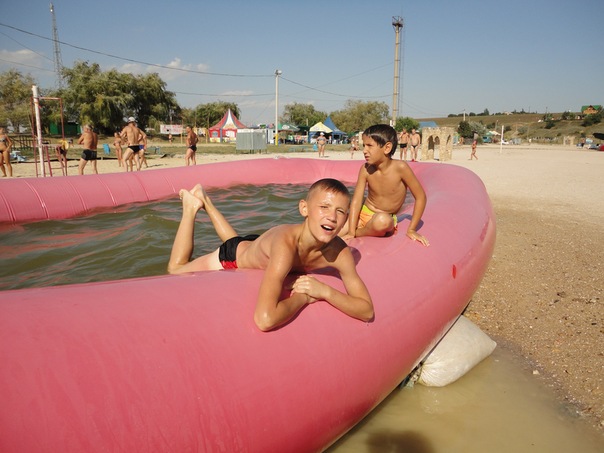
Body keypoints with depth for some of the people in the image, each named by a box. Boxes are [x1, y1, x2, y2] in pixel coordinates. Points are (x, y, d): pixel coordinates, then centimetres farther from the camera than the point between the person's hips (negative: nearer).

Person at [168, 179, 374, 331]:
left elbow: (367, 310, -29)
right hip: (233, 256, -5)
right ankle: (192, 207, 28)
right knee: (176, 269, 21)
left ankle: (206, 202, 52)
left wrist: (325, 291, -43)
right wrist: (304, 296, -42)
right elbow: (265, 319, -59)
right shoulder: (286, 243, -50)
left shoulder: (340, 253, -34)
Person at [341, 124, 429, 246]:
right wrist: (350, 232, -20)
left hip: (386, 218, -1)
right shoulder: (365, 169, -10)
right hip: (364, 214, 2)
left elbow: (420, 197, -13)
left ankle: (358, 233, -12)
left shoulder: (400, 167, -19)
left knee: (382, 221, -39)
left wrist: (411, 229, -12)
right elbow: (356, 201, -12)